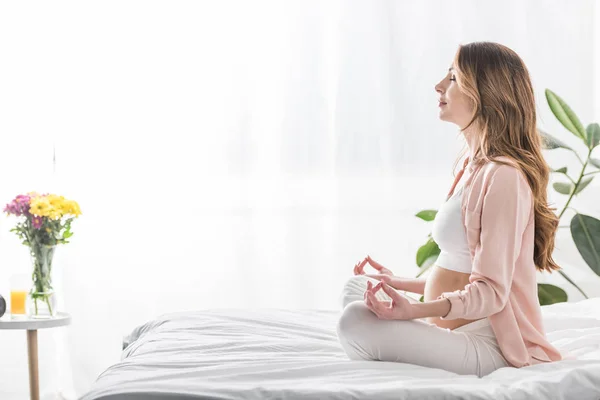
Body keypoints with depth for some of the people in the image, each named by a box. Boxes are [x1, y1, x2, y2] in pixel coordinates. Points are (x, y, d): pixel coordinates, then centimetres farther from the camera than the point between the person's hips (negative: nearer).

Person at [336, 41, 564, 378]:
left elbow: (490, 291, -23)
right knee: (356, 286, 20)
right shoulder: (477, 166, 14)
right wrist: (401, 284, 26)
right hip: (453, 331, 11)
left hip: (487, 346, -11)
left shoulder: (502, 176, -18)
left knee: (357, 321, -27)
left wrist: (416, 309, -36)